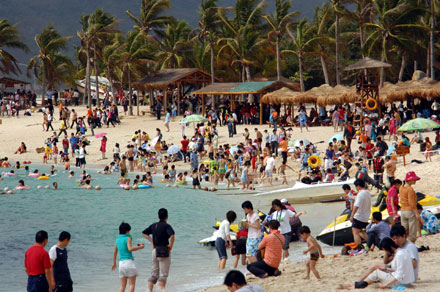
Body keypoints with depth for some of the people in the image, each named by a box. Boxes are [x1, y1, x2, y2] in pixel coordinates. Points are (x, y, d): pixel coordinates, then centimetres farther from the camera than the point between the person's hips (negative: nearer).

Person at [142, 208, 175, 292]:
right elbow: (172, 236, -28)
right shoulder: (166, 226, -11)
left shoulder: (154, 225, 9)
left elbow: (144, 233, 18)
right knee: (163, 274, -3)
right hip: (164, 251, -6)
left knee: (154, 274, 13)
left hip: (155, 250, 6)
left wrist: (152, 241, 13)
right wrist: (171, 245, -13)